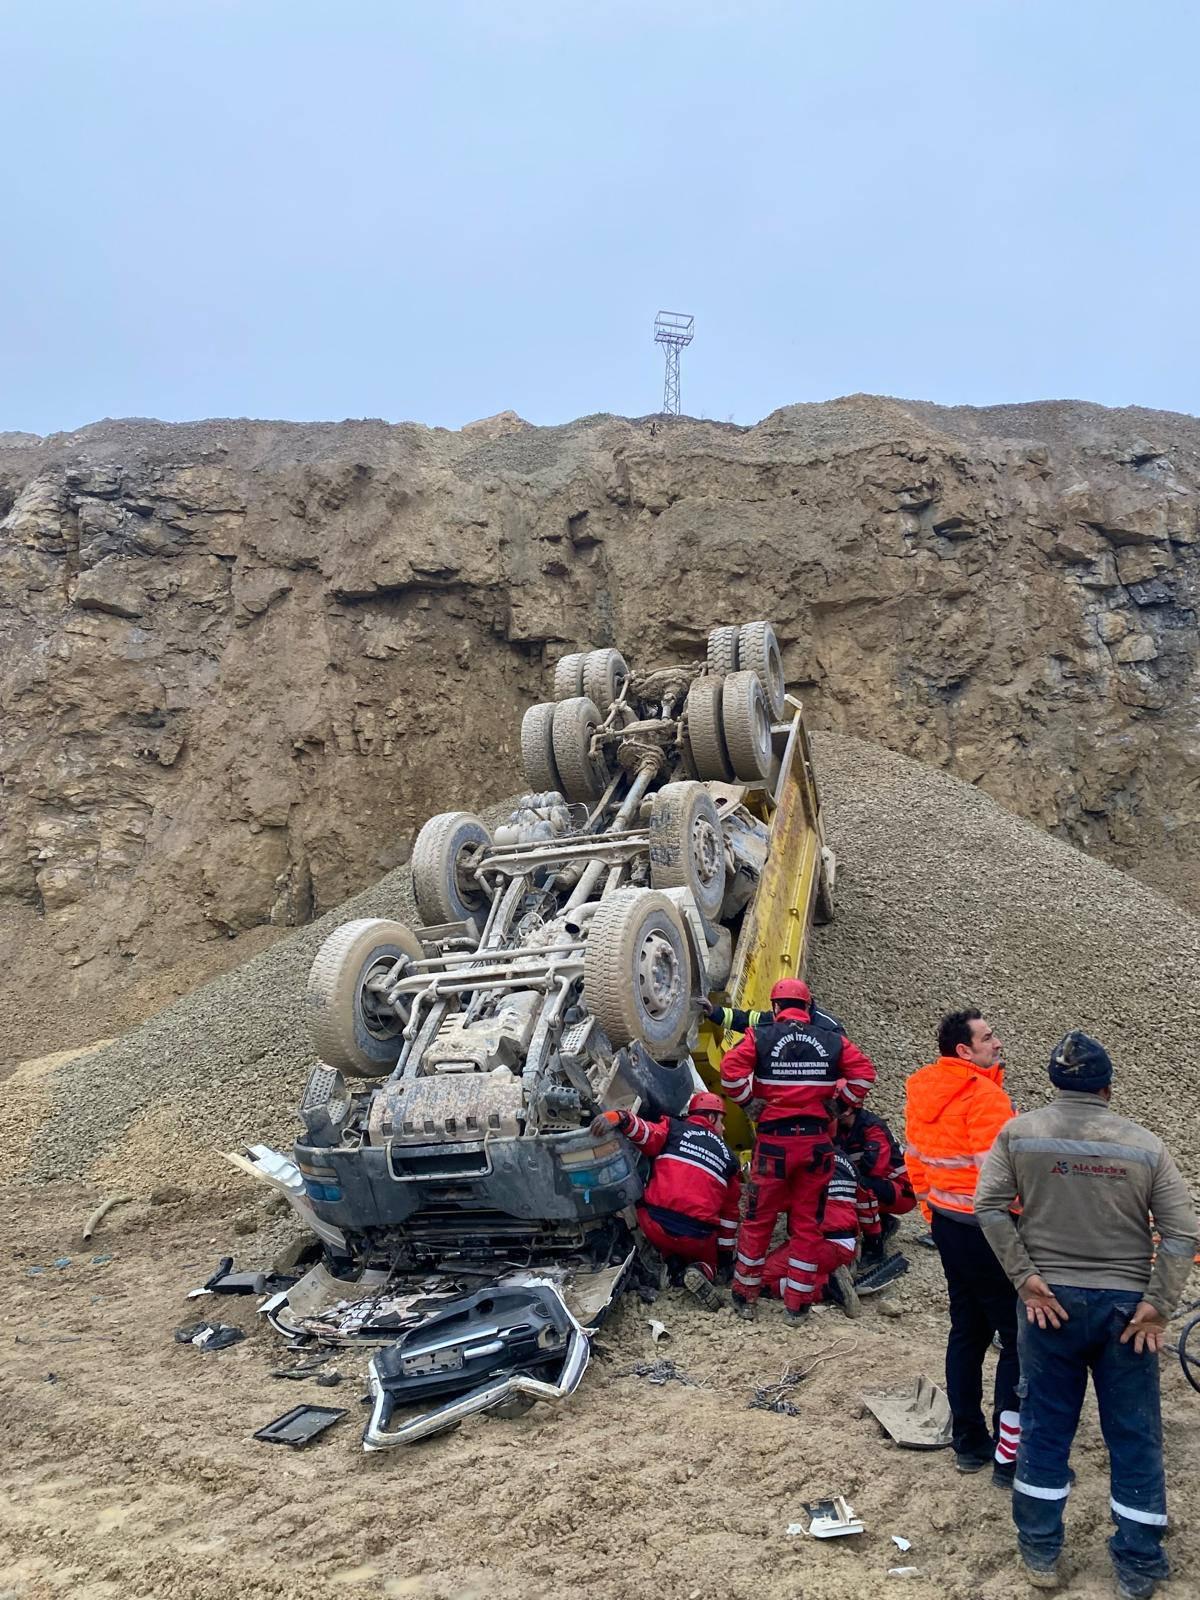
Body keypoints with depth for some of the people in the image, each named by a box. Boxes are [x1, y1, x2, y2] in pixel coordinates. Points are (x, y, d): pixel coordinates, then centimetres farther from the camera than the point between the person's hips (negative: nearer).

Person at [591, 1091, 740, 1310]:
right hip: (698, 1239, 1)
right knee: (708, 1258, 32)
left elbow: (647, 1134, -14)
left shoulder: (674, 1129, 10)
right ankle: (702, 1271, -4)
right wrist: (726, 1252, 30)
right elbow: (730, 1210, 20)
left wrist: (620, 1118, -26)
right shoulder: (728, 1157, 17)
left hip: (655, 1226, -1)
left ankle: (671, 1260, 7)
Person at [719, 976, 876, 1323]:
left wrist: (750, 1104, -5)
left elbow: (731, 1070, -17)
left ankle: (745, 1296, 22)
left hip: (774, 1141, -2)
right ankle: (796, 1304, 17)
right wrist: (838, 1103, 7)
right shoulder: (832, 1041, 4)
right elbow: (864, 1073, -1)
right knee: (808, 1223, 11)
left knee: (758, 1220, 12)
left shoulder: (760, 1037, -4)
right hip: (817, 1142, 2)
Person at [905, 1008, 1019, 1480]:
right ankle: (1010, 1455, 5)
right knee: (1020, 1337, 2)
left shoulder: (921, 1093, 7)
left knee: (967, 1330, 17)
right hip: (987, 1230, -8)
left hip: (947, 1225, 8)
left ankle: (969, 1443, 26)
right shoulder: (985, 1096, -19)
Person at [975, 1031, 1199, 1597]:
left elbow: (989, 1207, -10)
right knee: (1135, 1437, 13)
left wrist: (1026, 1278, -7)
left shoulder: (1019, 1132, -4)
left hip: (1050, 1301, 0)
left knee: (1045, 1428, 13)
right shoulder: (1145, 1145, -2)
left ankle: (1041, 1553, 23)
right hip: (1126, 1307, 0)